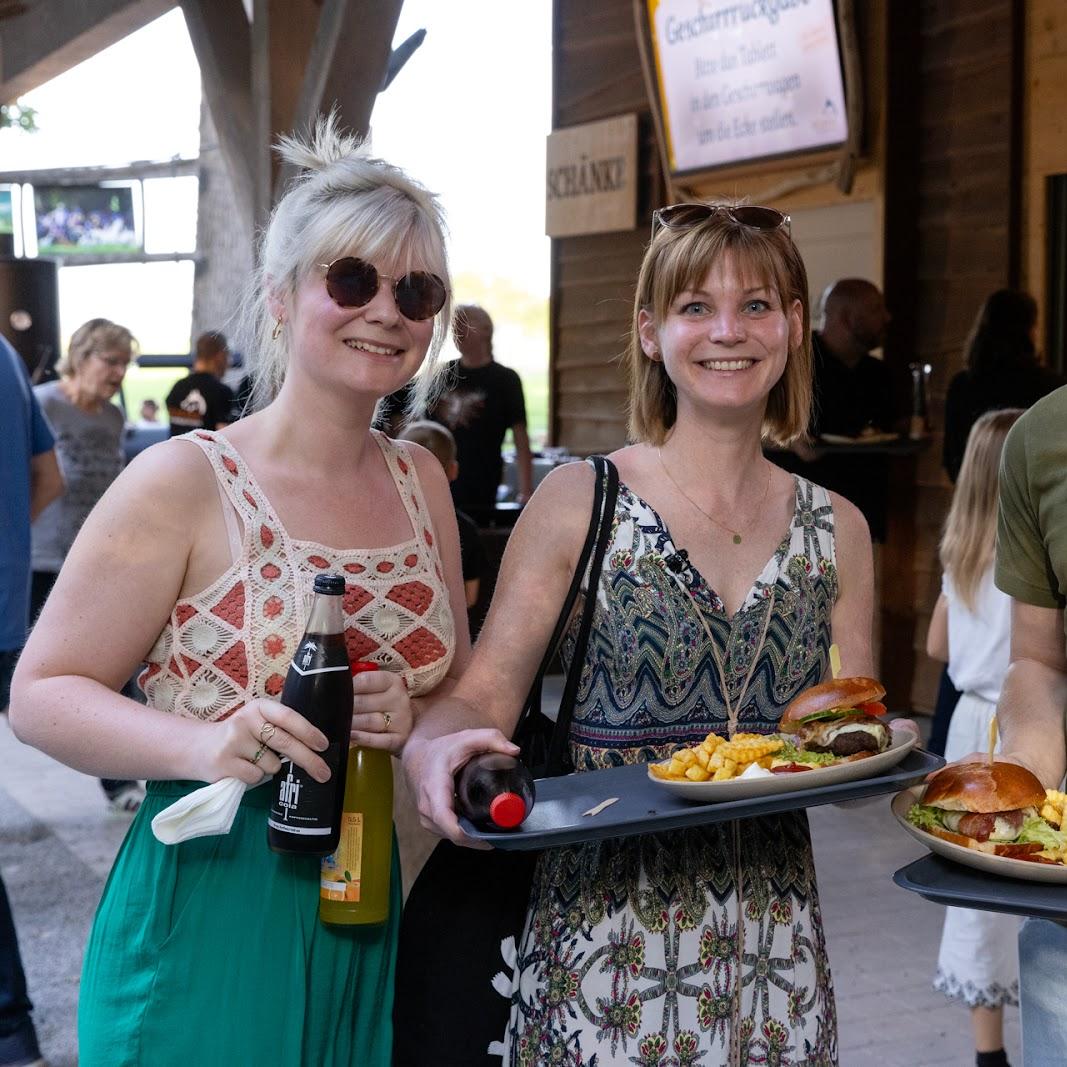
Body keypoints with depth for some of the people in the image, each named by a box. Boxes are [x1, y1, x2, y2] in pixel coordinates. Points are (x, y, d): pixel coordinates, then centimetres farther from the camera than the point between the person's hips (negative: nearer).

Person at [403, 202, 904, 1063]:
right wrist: (436, 748, -28)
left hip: (773, 931, 3)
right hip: (605, 920, -3)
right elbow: (484, 695, -7)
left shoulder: (836, 530, 6)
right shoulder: (580, 502, -4)